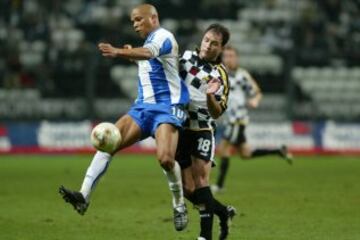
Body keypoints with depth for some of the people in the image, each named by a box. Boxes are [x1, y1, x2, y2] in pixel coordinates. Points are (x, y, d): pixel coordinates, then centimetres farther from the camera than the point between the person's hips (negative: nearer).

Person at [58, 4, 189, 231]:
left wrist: (118, 52, -50)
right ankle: (84, 196, -19)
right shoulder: (149, 41, 20)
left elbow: (149, 52, -32)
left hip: (166, 107, -8)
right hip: (143, 106, 8)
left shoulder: (163, 36, -8)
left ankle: (180, 205, 0)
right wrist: (133, 57, 16)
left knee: (165, 158, -24)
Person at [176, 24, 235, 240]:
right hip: (178, 130, 4)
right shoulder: (186, 56, 7)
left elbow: (217, 113, -9)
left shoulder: (220, 76, -4)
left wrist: (210, 96, -29)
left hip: (202, 131, -4)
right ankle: (223, 212, 23)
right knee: (189, 190, 1)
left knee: (200, 180, -19)